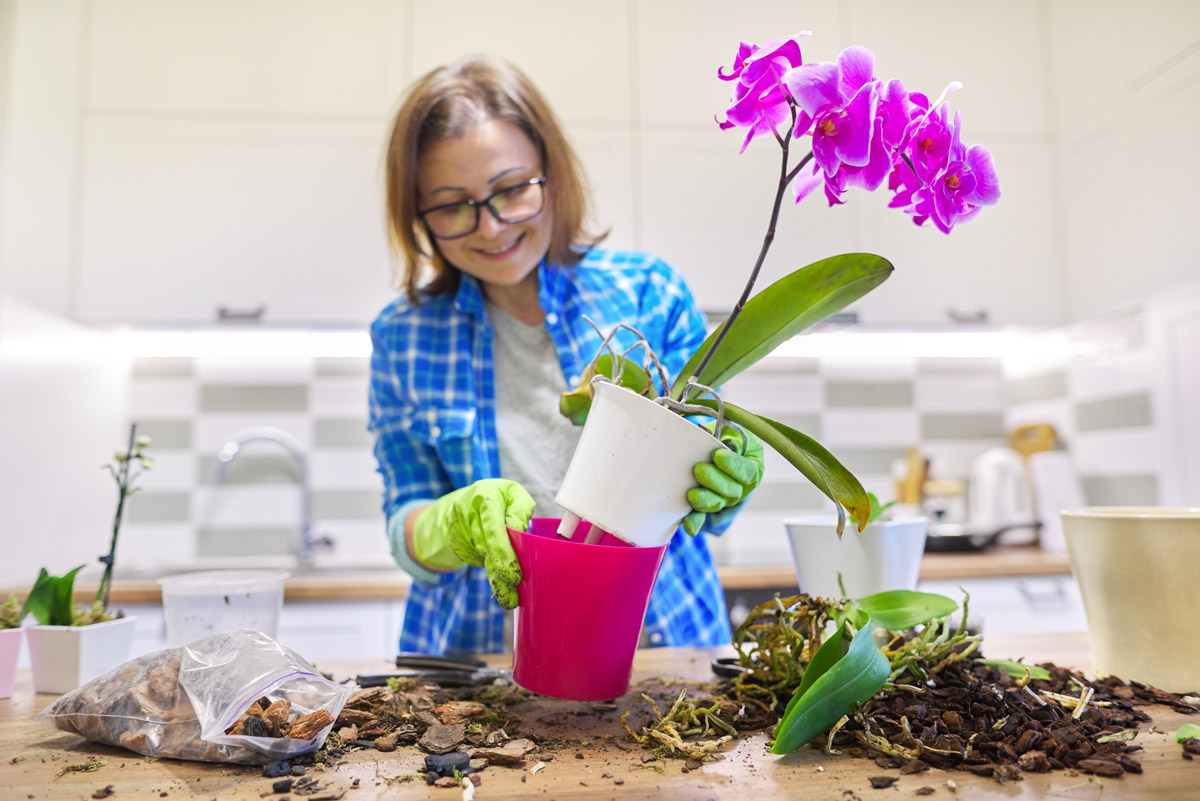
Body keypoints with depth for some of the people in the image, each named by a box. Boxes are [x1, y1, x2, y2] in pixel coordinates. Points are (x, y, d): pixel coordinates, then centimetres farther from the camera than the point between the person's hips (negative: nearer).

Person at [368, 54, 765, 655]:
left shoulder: (650, 293, -1)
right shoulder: (402, 338, 1)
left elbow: (701, 510, 2)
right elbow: (407, 530, 1)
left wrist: (720, 484, -21)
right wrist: (462, 522, -20)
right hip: (477, 654, 2)